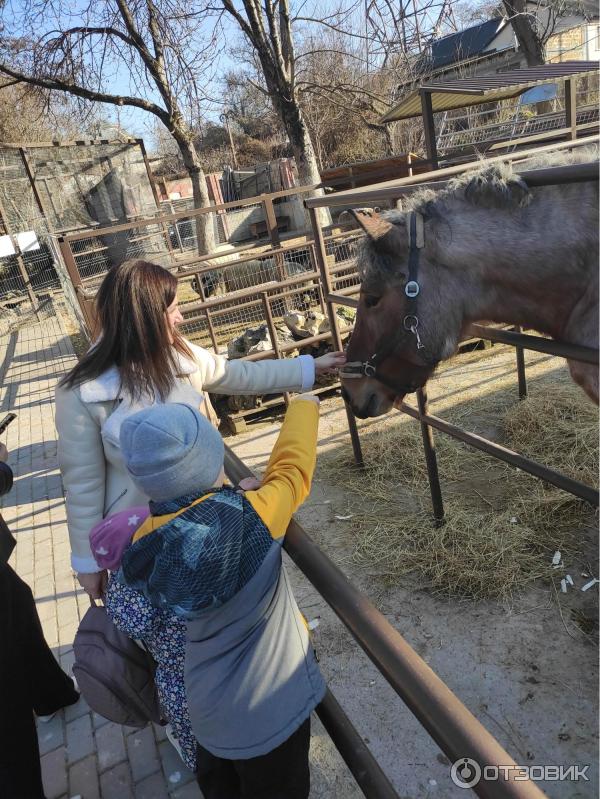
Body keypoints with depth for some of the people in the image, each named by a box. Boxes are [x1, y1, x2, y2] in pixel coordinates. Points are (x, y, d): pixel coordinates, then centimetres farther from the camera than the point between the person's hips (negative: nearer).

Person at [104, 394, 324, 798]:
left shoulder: (144, 543, -15)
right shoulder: (246, 518, -30)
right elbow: (291, 467, -13)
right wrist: (303, 405, 4)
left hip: (205, 707, 4)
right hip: (267, 706, -4)